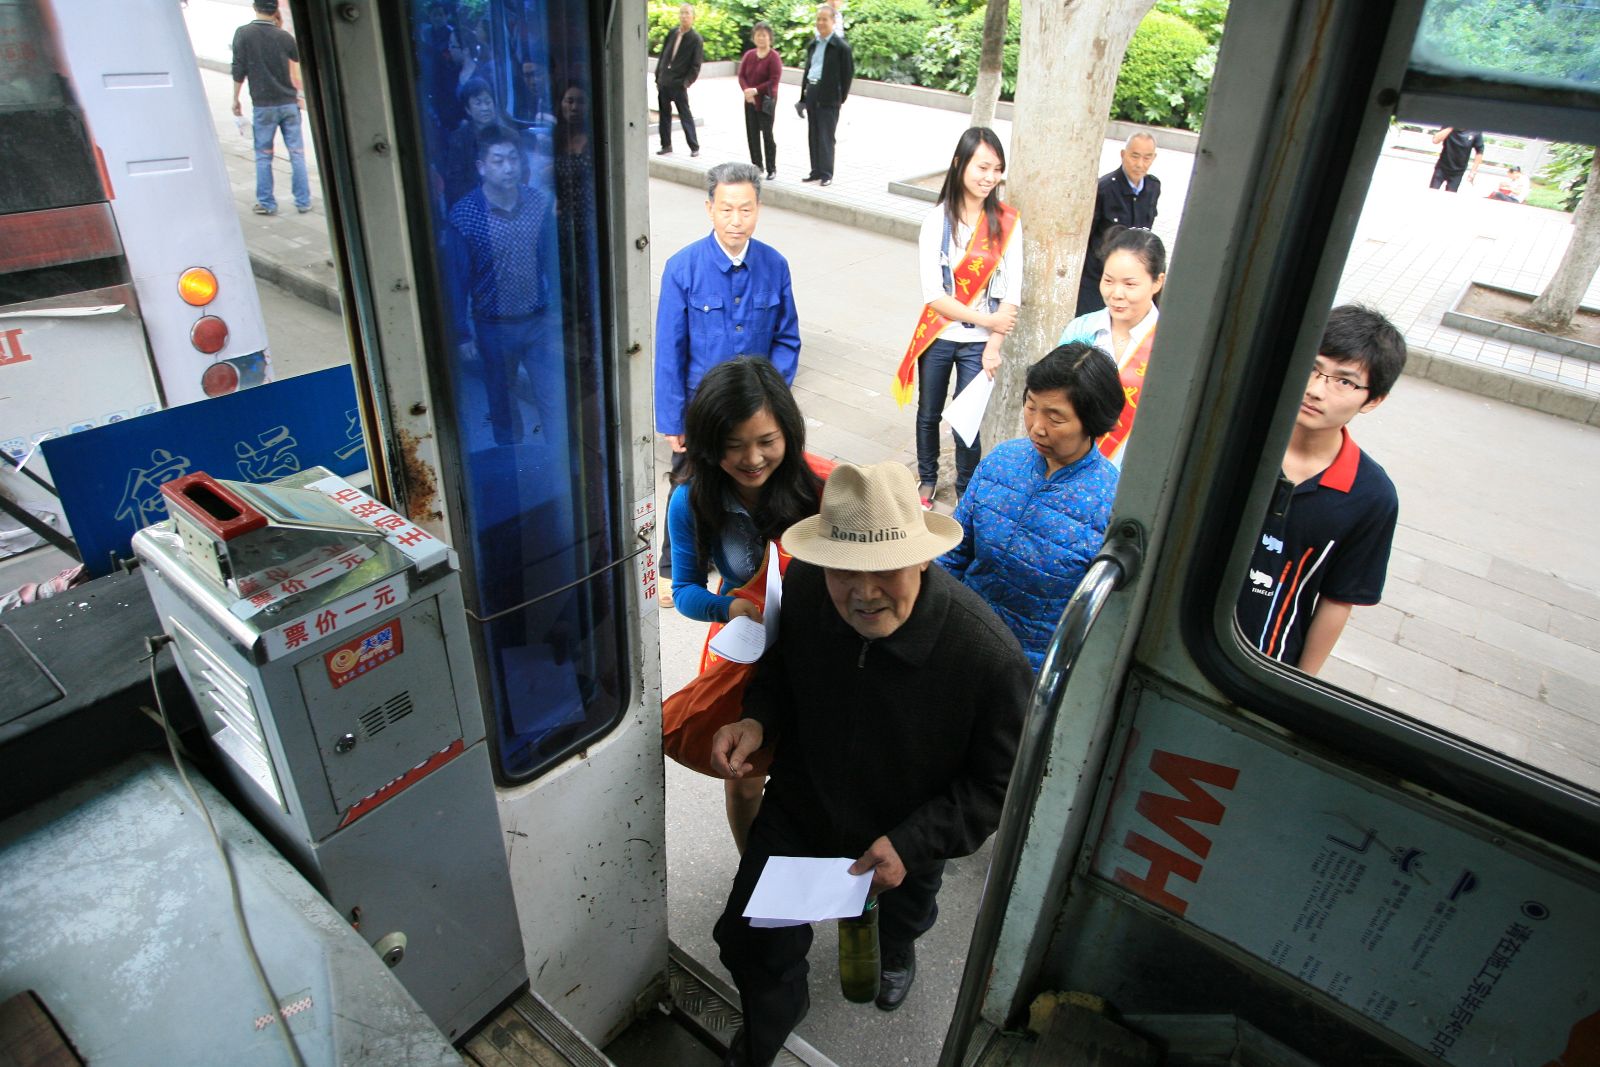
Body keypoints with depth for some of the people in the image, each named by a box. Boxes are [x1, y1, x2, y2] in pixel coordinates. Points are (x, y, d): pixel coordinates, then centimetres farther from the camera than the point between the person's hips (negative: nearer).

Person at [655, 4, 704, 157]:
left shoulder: (695, 39, -5)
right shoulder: (672, 34, 9)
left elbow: (696, 65, -9)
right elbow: (663, 56, 13)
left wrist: (686, 82, -16)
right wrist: (658, 78, 9)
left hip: (679, 84, -6)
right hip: (664, 82, 6)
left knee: (686, 116, -2)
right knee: (664, 115, 10)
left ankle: (694, 147, 5)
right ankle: (666, 146, 18)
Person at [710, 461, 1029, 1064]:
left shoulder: (990, 657, -37)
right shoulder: (804, 588, -25)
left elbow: (1001, 782, -22)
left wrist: (912, 844, -28)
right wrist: (757, 721, -21)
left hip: (907, 834, -1)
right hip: (800, 805, 2)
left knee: (904, 914, 32)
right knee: (749, 938, 10)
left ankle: (895, 948, 73)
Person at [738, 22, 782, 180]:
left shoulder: (774, 57, -9)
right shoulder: (749, 55, 7)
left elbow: (774, 81, -16)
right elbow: (741, 75, 4)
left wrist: (756, 90, -19)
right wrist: (746, 90, -14)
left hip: (766, 101, -5)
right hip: (750, 101, 6)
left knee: (767, 134, -3)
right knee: (752, 134, 9)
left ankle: (771, 169, 4)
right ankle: (757, 166, 20)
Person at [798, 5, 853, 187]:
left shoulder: (841, 47, -6)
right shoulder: (812, 44, 14)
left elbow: (848, 74, -6)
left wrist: (841, 98, -8)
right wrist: (804, 95, 13)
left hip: (829, 97, -7)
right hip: (812, 94, 7)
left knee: (826, 136, -5)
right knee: (813, 135, 10)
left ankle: (826, 173, 1)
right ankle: (816, 171, 18)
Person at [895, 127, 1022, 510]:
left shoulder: (1007, 222, -5)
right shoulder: (937, 220, -9)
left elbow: (1011, 292, -5)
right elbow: (932, 294, -13)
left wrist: (993, 345, -11)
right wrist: (986, 320, -15)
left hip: (979, 343, 0)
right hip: (938, 335, 1)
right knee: (928, 414, 16)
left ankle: (966, 493, 24)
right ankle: (927, 479, 39)